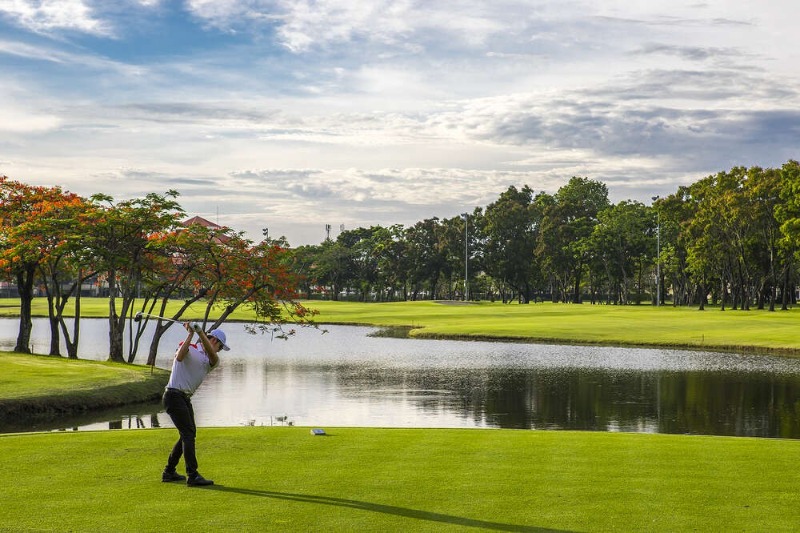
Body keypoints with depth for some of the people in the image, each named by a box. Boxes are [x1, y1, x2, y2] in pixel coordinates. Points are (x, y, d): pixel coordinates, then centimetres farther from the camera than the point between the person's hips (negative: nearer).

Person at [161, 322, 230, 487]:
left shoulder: (211, 360, 12)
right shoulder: (190, 349, -3)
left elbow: (213, 356, -12)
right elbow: (179, 357, -25)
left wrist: (200, 332, -26)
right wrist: (191, 334, -25)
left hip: (185, 399, 9)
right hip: (174, 396, -9)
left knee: (188, 435, 15)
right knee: (188, 434, -15)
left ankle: (169, 472, 26)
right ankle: (192, 476, -18)